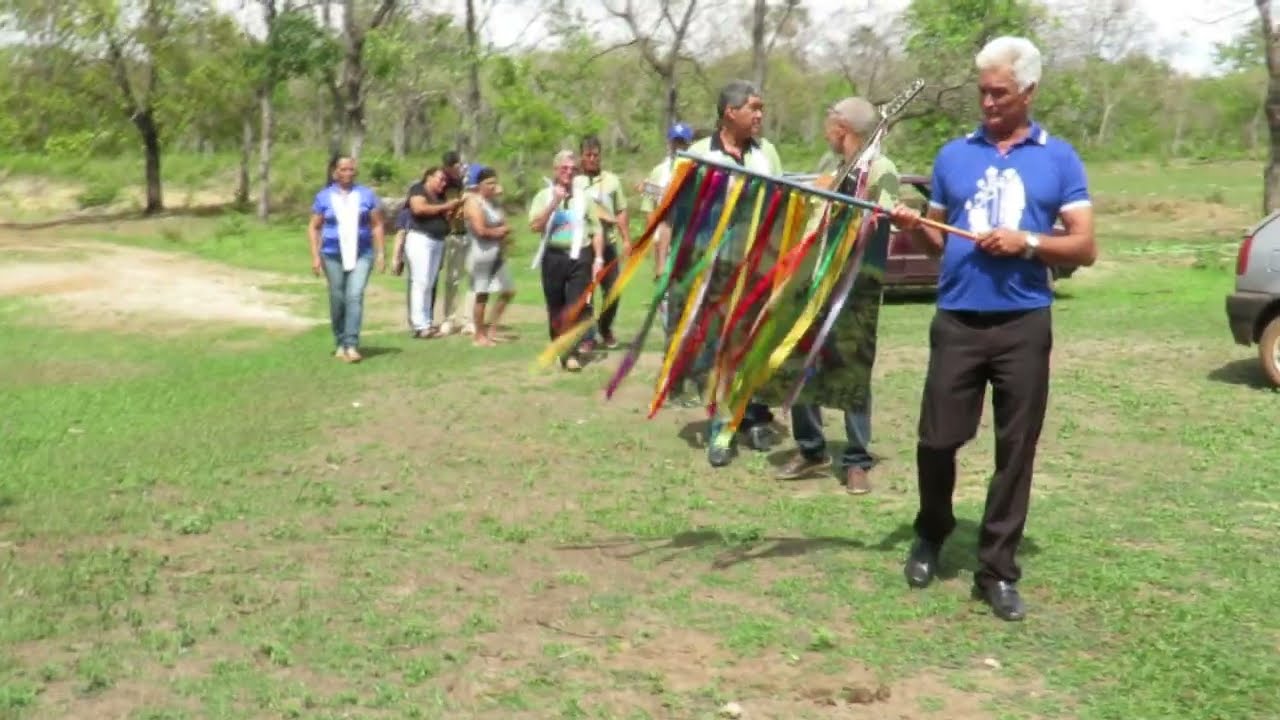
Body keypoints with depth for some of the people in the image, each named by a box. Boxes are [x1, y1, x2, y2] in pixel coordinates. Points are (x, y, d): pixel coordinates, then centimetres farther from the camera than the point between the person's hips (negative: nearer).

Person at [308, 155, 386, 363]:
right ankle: (340, 343, 18)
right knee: (338, 300, 5)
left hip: (361, 255, -1)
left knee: (355, 296, -15)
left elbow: (377, 225, 7)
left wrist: (381, 252, 1)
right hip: (333, 256, 1)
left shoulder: (366, 195, 5)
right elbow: (314, 228, 7)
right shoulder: (324, 197, 4)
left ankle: (351, 345, -18)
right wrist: (315, 256, -1)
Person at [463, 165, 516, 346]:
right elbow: (481, 230, -19)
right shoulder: (474, 203, -10)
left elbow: (505, 227, 16)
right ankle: (479, 336, 4)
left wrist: (503, 232, -7)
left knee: (508, 291, 11)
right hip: (482, 253, -9)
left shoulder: (494, 203, 16)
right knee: (482, 294, -4)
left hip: (498, 253, 9)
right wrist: (499, 231, -4)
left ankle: (492, 329, 20)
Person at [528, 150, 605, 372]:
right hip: (554, 257, 1)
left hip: (580, 256, -1)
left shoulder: (583, 196, 7)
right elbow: (535, 226, -9)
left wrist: (598, 258, -1)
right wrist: (554, 203, -15)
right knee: (555, 307, 9)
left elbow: (596, 230, 7)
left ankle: (572, 353, -9)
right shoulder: (544, 196, 4)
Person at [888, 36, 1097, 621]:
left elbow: (1084, 247, 0)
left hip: (1023, 325, -1)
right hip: (957, 321, 1)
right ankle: (930, 538, 27)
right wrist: (914, 228, -8)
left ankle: (997, 570, 12)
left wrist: (1027, 242, -15)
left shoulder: (1058, 158, 4)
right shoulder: (954, 155, 9)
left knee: (1016, 450, 4)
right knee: (936, 440, 1)